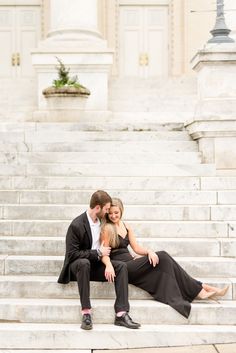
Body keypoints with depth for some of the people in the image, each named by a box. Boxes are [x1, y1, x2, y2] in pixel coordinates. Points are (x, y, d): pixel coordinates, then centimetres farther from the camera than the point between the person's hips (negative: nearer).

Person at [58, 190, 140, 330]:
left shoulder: (102, 222, 5)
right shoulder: (76, 225, -17)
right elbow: (72, 254, -19)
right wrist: (98, 253, -18)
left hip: (96, 265, 6)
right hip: (77, 266, -6)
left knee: (121, 266, -19)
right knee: (84, 263, -40)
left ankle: (121, 314, -28)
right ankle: (86, 313, -39)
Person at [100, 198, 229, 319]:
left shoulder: (125, 226, 16)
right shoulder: (107, 229, -4)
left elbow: (137, 248, 14)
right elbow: (104, 254, -9)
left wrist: (149, 251, -6)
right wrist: (109, 265, -31)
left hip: (131, 263, 6)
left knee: (162, 258, -17)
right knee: (161, 257, -20)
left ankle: (198, 290, -15)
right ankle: (198, 290, -15)